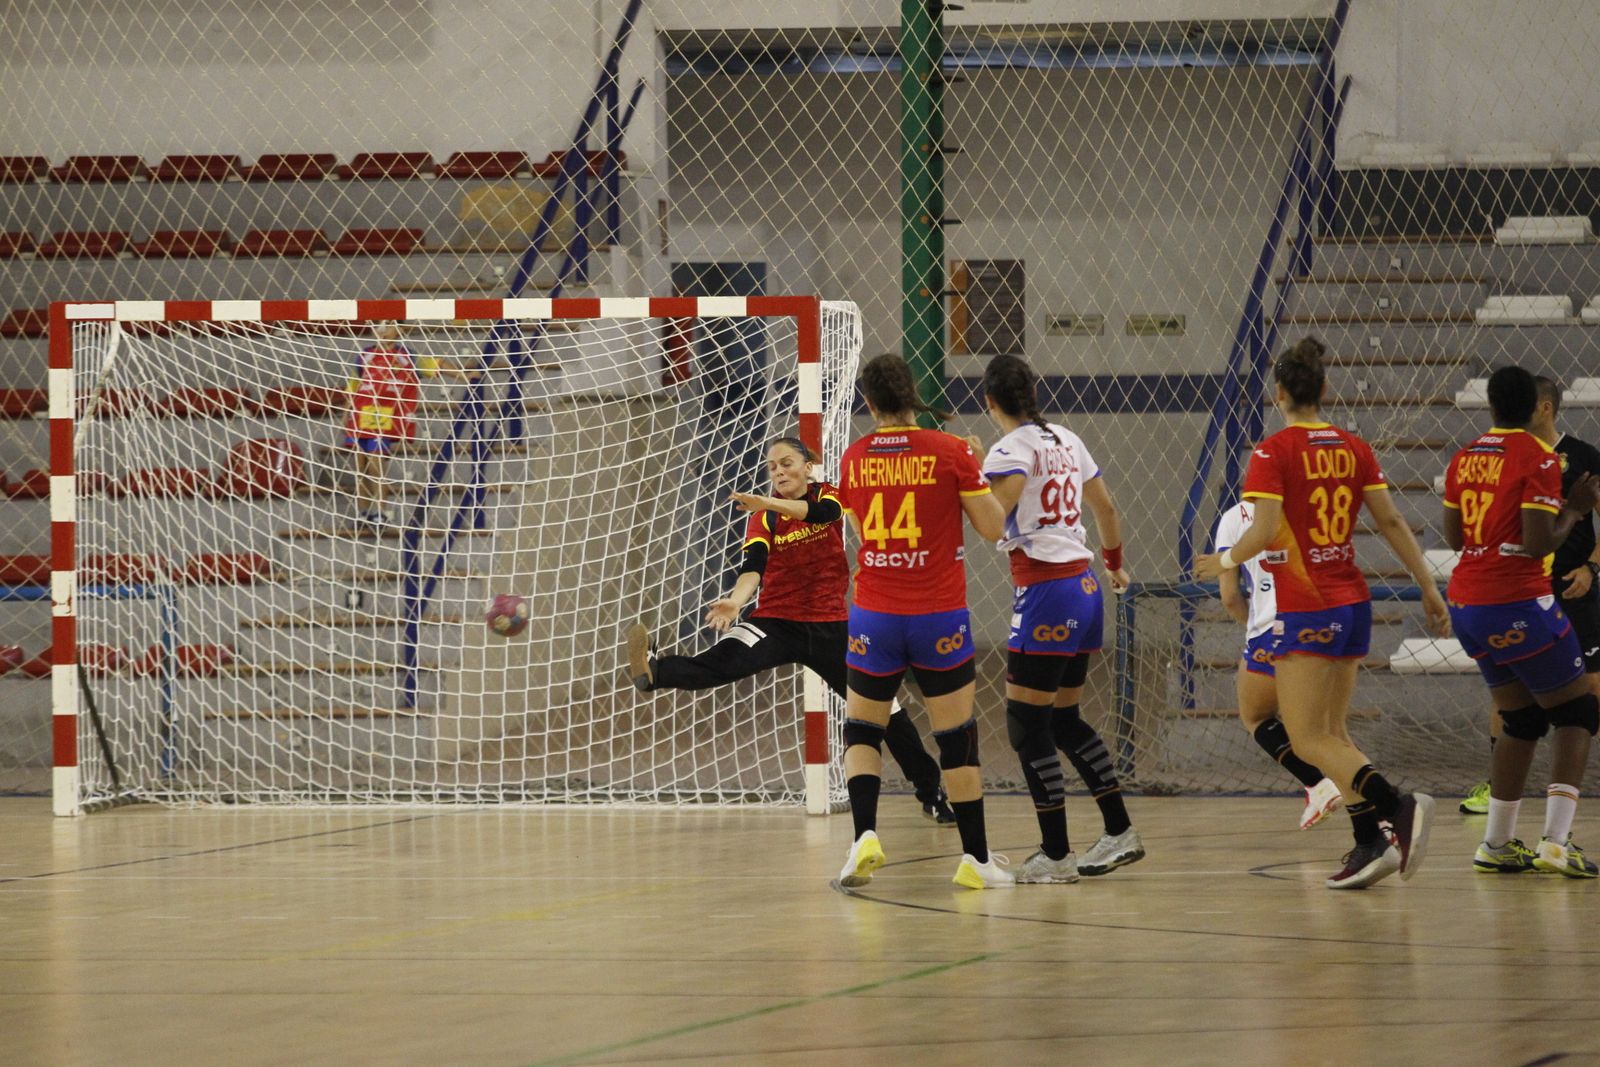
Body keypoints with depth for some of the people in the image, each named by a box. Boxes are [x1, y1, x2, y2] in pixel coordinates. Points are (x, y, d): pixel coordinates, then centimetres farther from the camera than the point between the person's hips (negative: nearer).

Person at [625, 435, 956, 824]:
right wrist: (736, 599, -39)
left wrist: (768, 503, -42)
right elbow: (754, 566, -16)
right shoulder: (763, 516, 0)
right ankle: (653, 671, -56)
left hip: (829, 626, 1)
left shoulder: (827, 495, 0)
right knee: (721, 663, -30)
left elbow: (822, 512, -26)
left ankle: (931, 793, 19)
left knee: (884, 708, 5)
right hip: (776, 622, -1)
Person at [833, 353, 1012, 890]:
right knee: (957, 737, 8)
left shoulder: (855, 458, 1)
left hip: (874, 617, 2)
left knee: (861, 729, 14)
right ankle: (976, 859, 12)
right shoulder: (949, 451, -7)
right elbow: (993, 528, -2)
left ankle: (865, 835, -8)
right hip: (939, 618, -1)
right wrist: (977, 473, 12)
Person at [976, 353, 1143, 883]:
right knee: (1063, 718, 18)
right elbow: (1106, 508, 24)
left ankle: (1055, 854, -2)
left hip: (1045, 593, -8)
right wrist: (1115, 564, 40)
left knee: (1026, 725, -2)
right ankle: (1120, 832, 20)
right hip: (1084, 589, 8)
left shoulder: (1011, 449, -11)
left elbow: (990, 517, -29)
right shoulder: (1066, 440, 13)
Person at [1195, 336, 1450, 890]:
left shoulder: (1274, 452, -10)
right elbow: (1391, 521, 7)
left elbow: (1264, 532, -18)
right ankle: (1371, 844, 4)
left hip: (1305, 609, -7)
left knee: (1308, 740, -7)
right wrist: (1429, 587, 12)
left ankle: (1397, 805, -27)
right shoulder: (1354, 448, 7)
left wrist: (1224, 560, 1)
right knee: (1333, 732, 14)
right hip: (1353, 602, 7)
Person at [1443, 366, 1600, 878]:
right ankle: (1556, 841, -11)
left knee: (1520, 720, 18)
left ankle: (1497, 844, 16)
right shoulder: (1538, 458, -12)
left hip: (1467, 605, 7)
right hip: (1518, 605, -7)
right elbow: (1538, 544, -17)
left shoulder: (1464, 458, 8)